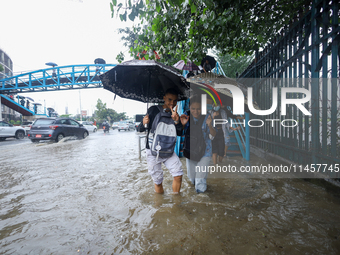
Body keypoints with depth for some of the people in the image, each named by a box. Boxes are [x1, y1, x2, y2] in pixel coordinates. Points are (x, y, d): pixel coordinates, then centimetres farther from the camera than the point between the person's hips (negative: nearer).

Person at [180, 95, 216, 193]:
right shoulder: (186, 116, -10)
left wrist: (210, 126, -34)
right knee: (191, 176, 18)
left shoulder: (206, 117, -16)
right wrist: (182, 124, -23)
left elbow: (212, 136, -15)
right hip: (190, 151, 3)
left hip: (204, 152, -3)